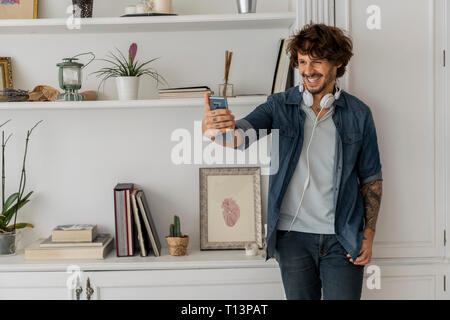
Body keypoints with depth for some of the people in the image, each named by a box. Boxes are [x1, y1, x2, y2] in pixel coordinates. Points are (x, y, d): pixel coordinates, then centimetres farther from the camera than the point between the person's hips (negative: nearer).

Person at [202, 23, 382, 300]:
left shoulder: (358, 114, 0)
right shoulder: (280, 106, -1)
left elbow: (371, 178, 5)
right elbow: (242, 135, -20)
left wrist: (369, 235, 0)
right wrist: (217, 129, -43)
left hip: (343, 238, 0)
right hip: (293, 235, 1)